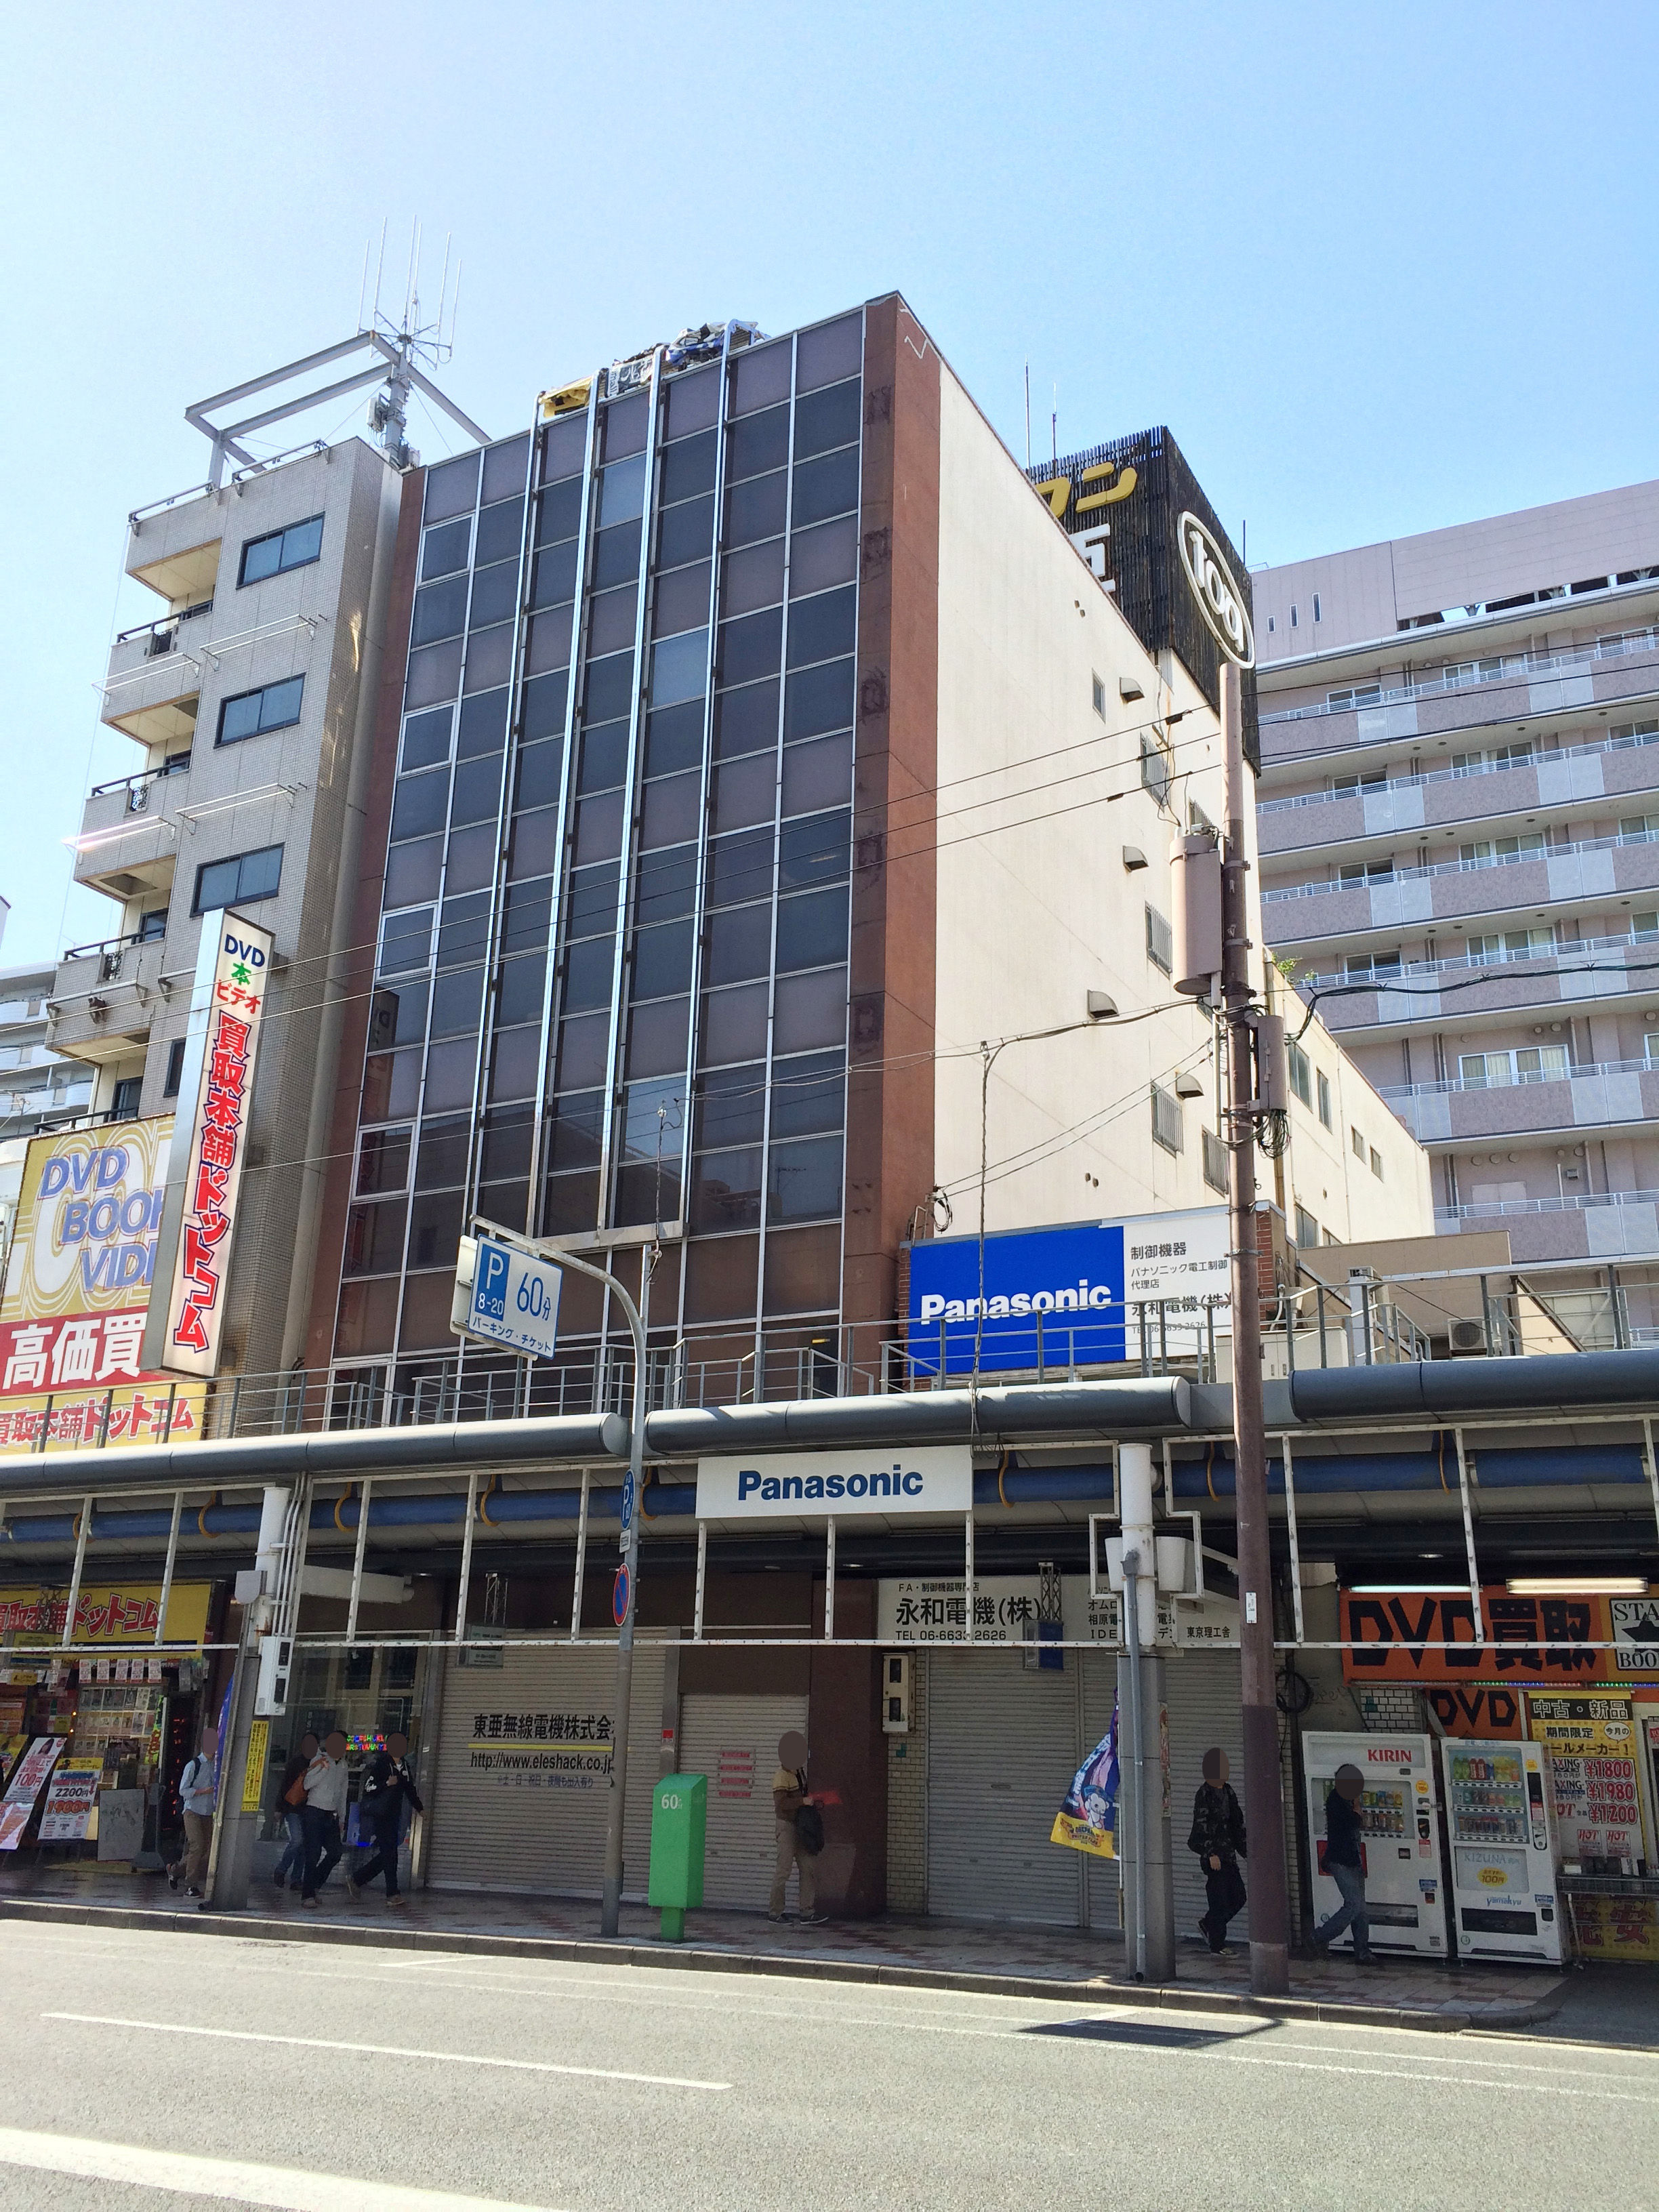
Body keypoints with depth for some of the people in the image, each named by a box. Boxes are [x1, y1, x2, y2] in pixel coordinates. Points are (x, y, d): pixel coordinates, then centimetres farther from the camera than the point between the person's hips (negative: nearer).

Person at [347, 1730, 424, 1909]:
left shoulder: (404, 1766, 12)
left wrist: (419, 1807, 26)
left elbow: (410, 1789, 24)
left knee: (387, 1854, 7)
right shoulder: (381, 1764, -10)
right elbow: (368, 1788, -14)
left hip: (393, 1817, 8)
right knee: (389, 1853, -9)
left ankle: (356, 1880, 22)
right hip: (379, 1815, -8)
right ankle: (393, 1894, -5)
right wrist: (387, 1783, -26)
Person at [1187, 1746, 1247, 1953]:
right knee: (1220, 1899, -4)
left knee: (1238, 1897, 8)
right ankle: (1217, 1944, 8)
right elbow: (1201, 1825, -16)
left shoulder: (1227, 1791, 12)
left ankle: (1207, 1925, 25)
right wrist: (1211, 1854, -20)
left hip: (1228, 1853, 8)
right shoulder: (1205, 1793, -12)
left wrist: (1245, 1848, 16)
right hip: (1213, 1854, -8)